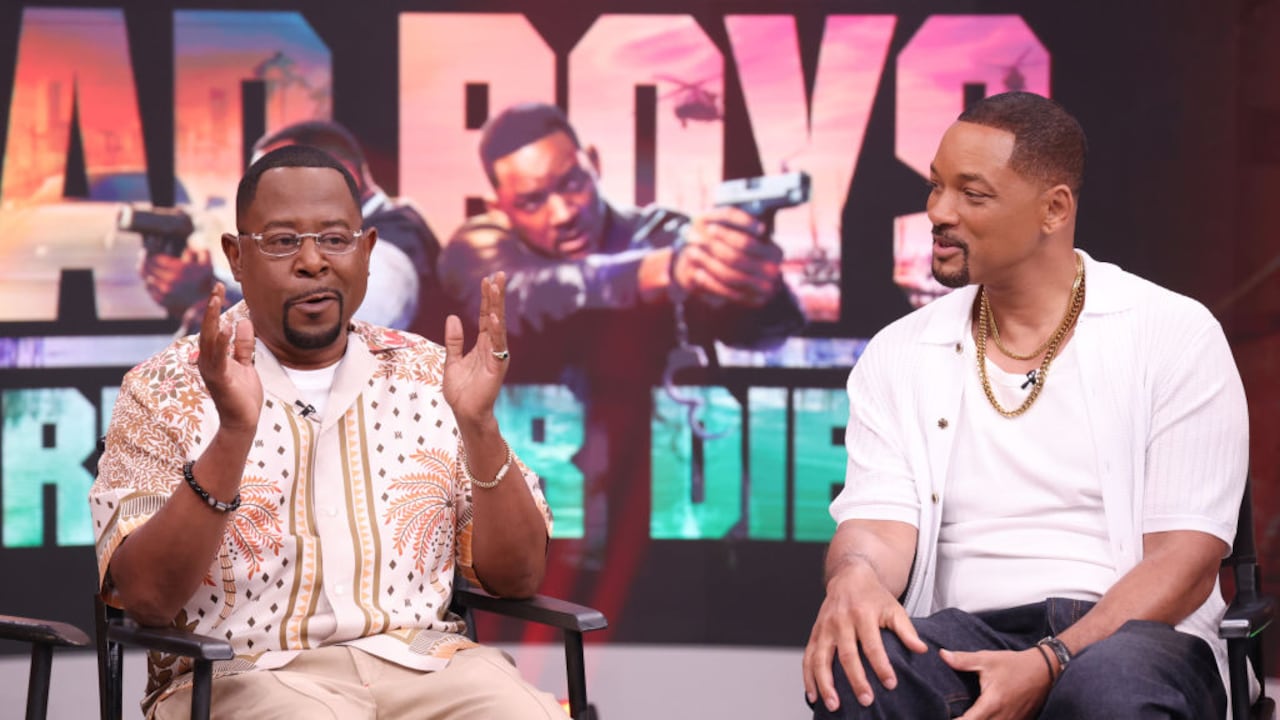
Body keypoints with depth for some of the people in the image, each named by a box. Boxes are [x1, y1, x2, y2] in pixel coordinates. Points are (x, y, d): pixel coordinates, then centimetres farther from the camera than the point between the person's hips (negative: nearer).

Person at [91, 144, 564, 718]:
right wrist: (233, 435, -21)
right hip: (244, 672, -3)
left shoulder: (429, 374, 12)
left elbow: (518, 576, 7)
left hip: (423, 662, 3)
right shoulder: (165, 390, 3)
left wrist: (478, 426, -9)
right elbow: (144, 598, -9)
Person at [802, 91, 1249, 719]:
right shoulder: (898, 355, 12)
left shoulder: (1175, 336, 1)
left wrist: (1048, 665, -21)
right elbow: (876, 523, 2)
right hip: (964, 638, 2)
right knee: (854, 666, -32)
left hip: (1123, 634, -2)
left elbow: (1186, 560, -6)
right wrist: (855, 575, -25)